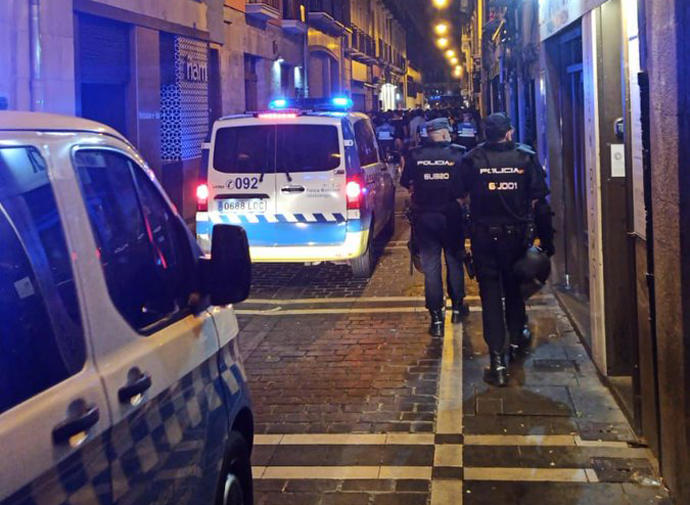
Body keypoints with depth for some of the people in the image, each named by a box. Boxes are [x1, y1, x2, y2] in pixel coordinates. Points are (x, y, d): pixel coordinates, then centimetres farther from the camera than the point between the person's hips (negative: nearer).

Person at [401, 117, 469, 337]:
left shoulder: (415, 156, -2)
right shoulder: (458, 155, -7)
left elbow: (406, 185, 6)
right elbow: (466, 188, -8)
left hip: (424, 217, 1)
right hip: (451, 216, 0)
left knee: (430, 266, 3)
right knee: (454, 261, 17)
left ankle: (436, 319, 2)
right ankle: (457, 307, 29)